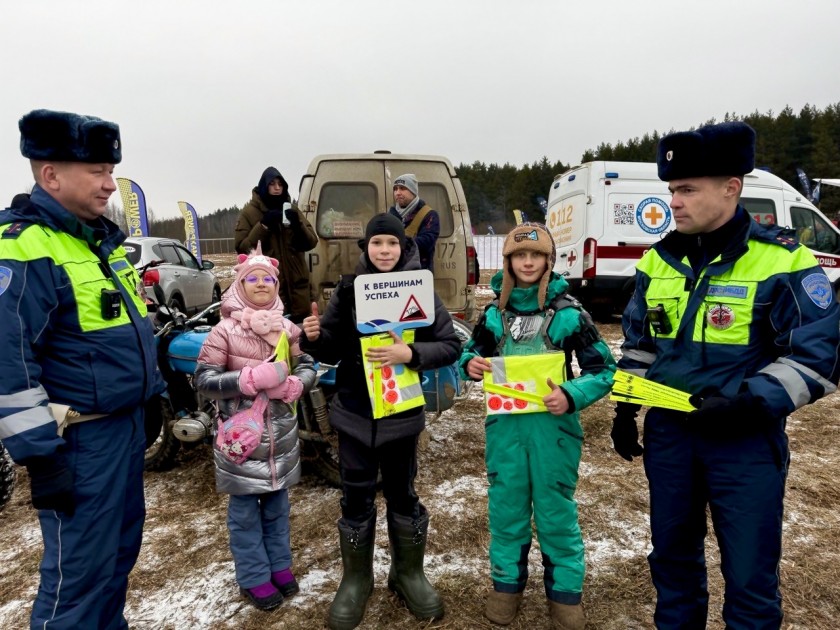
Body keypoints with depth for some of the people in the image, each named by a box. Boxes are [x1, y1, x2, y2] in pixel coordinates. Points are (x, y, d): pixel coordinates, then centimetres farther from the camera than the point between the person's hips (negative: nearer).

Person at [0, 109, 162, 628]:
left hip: (128, 422, 9)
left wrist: (154, 394, 20)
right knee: (80, 570, 5)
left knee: (121, 550, 22)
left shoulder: (104, 238, 11)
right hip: (80, 438, -9)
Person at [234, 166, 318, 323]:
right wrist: (263, 225, -14)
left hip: (297, 283, 4)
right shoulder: (249, 213, 3)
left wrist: (297, 224, -11)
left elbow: (311, 242, 7)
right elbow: (241, 247, -5)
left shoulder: (292, 210, 14)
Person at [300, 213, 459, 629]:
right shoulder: (348, 289, -1)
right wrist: (314, 336, -18)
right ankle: (356, 579, 32)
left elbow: (450, 346, -10)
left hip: (401, 412, -1)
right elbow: (333, 351, 3)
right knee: (356, 497, 11)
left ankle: (409, 573, 36)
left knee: (402, 493, 14)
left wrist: (410, 353, -26)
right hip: (354, 412, 1)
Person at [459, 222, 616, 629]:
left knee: (556, 511, 10)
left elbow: (603, 369, -6)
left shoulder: (568, 312, -8)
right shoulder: (494, 312, 2)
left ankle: (565, 592, 30)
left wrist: (572, 396, -23)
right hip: (505, 424, 3)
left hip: (552, 425, -3)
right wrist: (470, 365, -10)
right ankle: (506, 583, 35)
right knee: (506, 508, 15)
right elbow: (473, 351, 13)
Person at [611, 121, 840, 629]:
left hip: (746, 441, -4)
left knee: (750, 574, 7)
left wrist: (747, 403, -22)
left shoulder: (783, 261, -13)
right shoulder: (659, 260, 3)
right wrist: (625, 409, 8)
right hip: (669, 431, 5)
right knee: (672, 552, 19)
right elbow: (638, 342, 13)